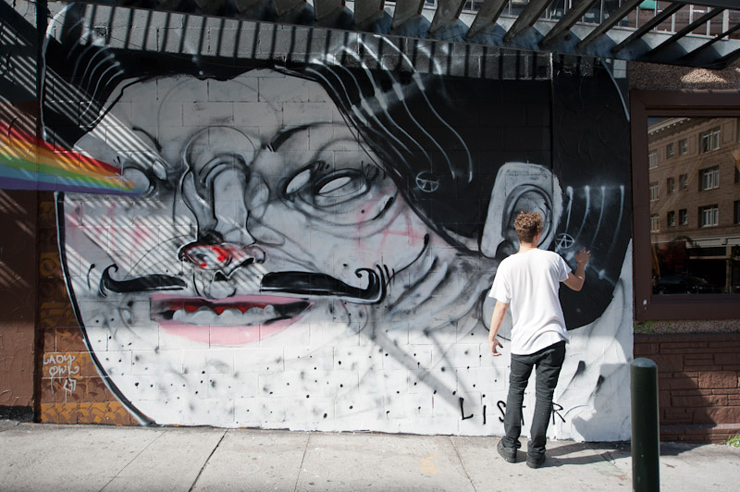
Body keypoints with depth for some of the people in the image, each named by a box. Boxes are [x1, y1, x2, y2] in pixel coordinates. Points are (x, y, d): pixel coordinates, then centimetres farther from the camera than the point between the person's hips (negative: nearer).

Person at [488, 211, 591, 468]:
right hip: (553, 338, 0)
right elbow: (577, 285, 14)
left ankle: (510, 446, 21)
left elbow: (501, 306, -6)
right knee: (544, 394, 7)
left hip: (522, 341, 0)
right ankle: (535, 452, 11)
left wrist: (492, 337, 6)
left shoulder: (507, 265, -6)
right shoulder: (552, 258, -2)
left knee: (516, 390, 17)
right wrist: (581, 264, 33)